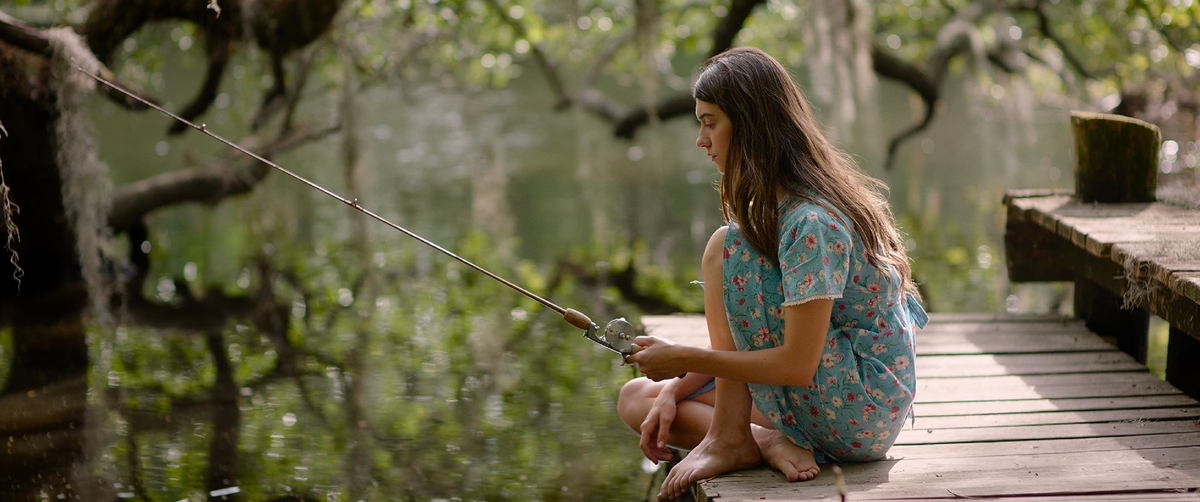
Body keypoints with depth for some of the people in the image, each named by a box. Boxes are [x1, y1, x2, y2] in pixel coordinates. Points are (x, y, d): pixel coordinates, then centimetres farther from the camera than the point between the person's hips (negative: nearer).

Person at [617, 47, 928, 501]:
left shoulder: (812, 223, -23)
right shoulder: (773, 205, 8)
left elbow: (797, 363, -27)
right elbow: (747, 333, 11)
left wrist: (685, 359, -20)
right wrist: (673, 392, 0)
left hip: (860, 408, -10)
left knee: (725, 248, -18)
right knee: (635, 399, 8)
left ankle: (729, 438, -13)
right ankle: (768, 443, -9)